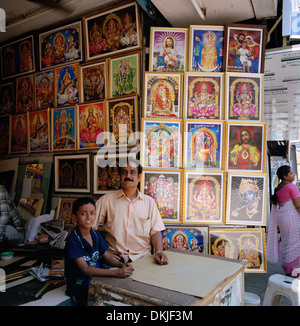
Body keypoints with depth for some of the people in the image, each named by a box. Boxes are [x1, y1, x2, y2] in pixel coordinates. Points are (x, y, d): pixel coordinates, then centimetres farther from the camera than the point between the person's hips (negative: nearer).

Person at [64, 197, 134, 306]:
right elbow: (85, 270, -23)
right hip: (79, 288, -6)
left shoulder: (96, 235, 5)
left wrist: (121, 265, -12)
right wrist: (115, 273, -29)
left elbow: (107, 256, 10)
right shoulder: (73, 240, -17)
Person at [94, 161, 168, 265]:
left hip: (142, 257, 2)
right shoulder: (106, 200, 6)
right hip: (114, 257, -2)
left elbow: (155, 231, 9)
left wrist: (159, 252, -8)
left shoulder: (149, 202, 12)